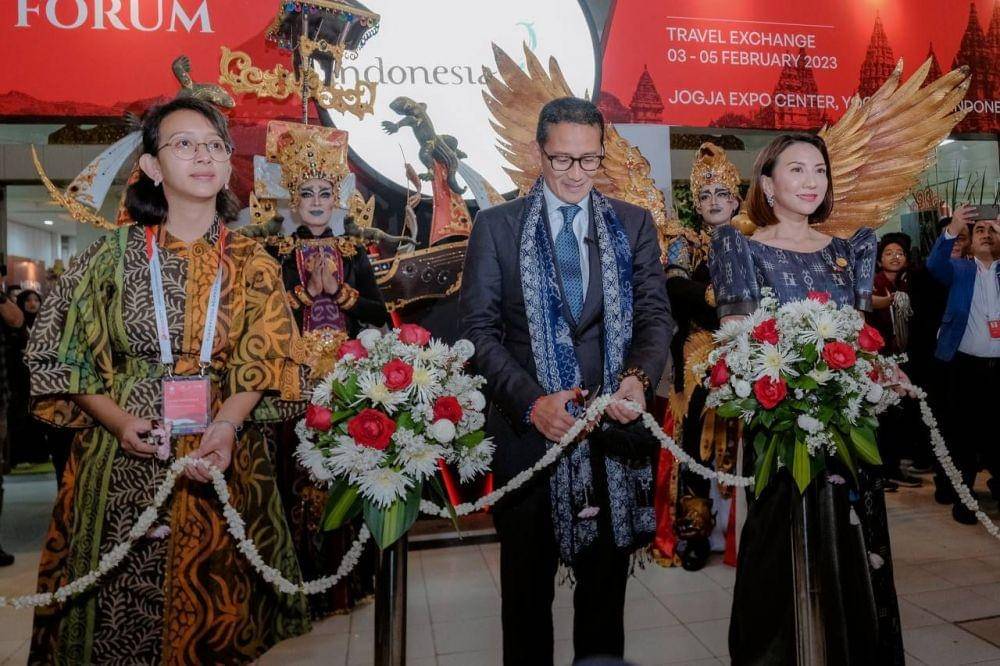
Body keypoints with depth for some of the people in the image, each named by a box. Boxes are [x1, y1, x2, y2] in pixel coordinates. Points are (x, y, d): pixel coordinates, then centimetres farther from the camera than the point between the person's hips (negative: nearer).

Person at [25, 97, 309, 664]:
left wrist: (225, 425, -20)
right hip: (125, 457, 0)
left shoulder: (252, 261, 4)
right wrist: (118, 419, -12)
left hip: (223, 454, 1)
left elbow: (262, 359, -3)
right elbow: (56, 353, 3)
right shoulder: (115, 254, 2)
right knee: (122, 612, 9)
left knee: (215, 611, 9)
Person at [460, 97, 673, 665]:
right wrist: (531, 401, -18)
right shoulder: (497, 226, 0)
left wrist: (638, 377, -20)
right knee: (527, 584, 16)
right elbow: (479, 327, -5)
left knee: (606, 579, 19)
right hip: (530, 427, -1)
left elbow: (656, 314, 1)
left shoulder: (635, 225, 6)